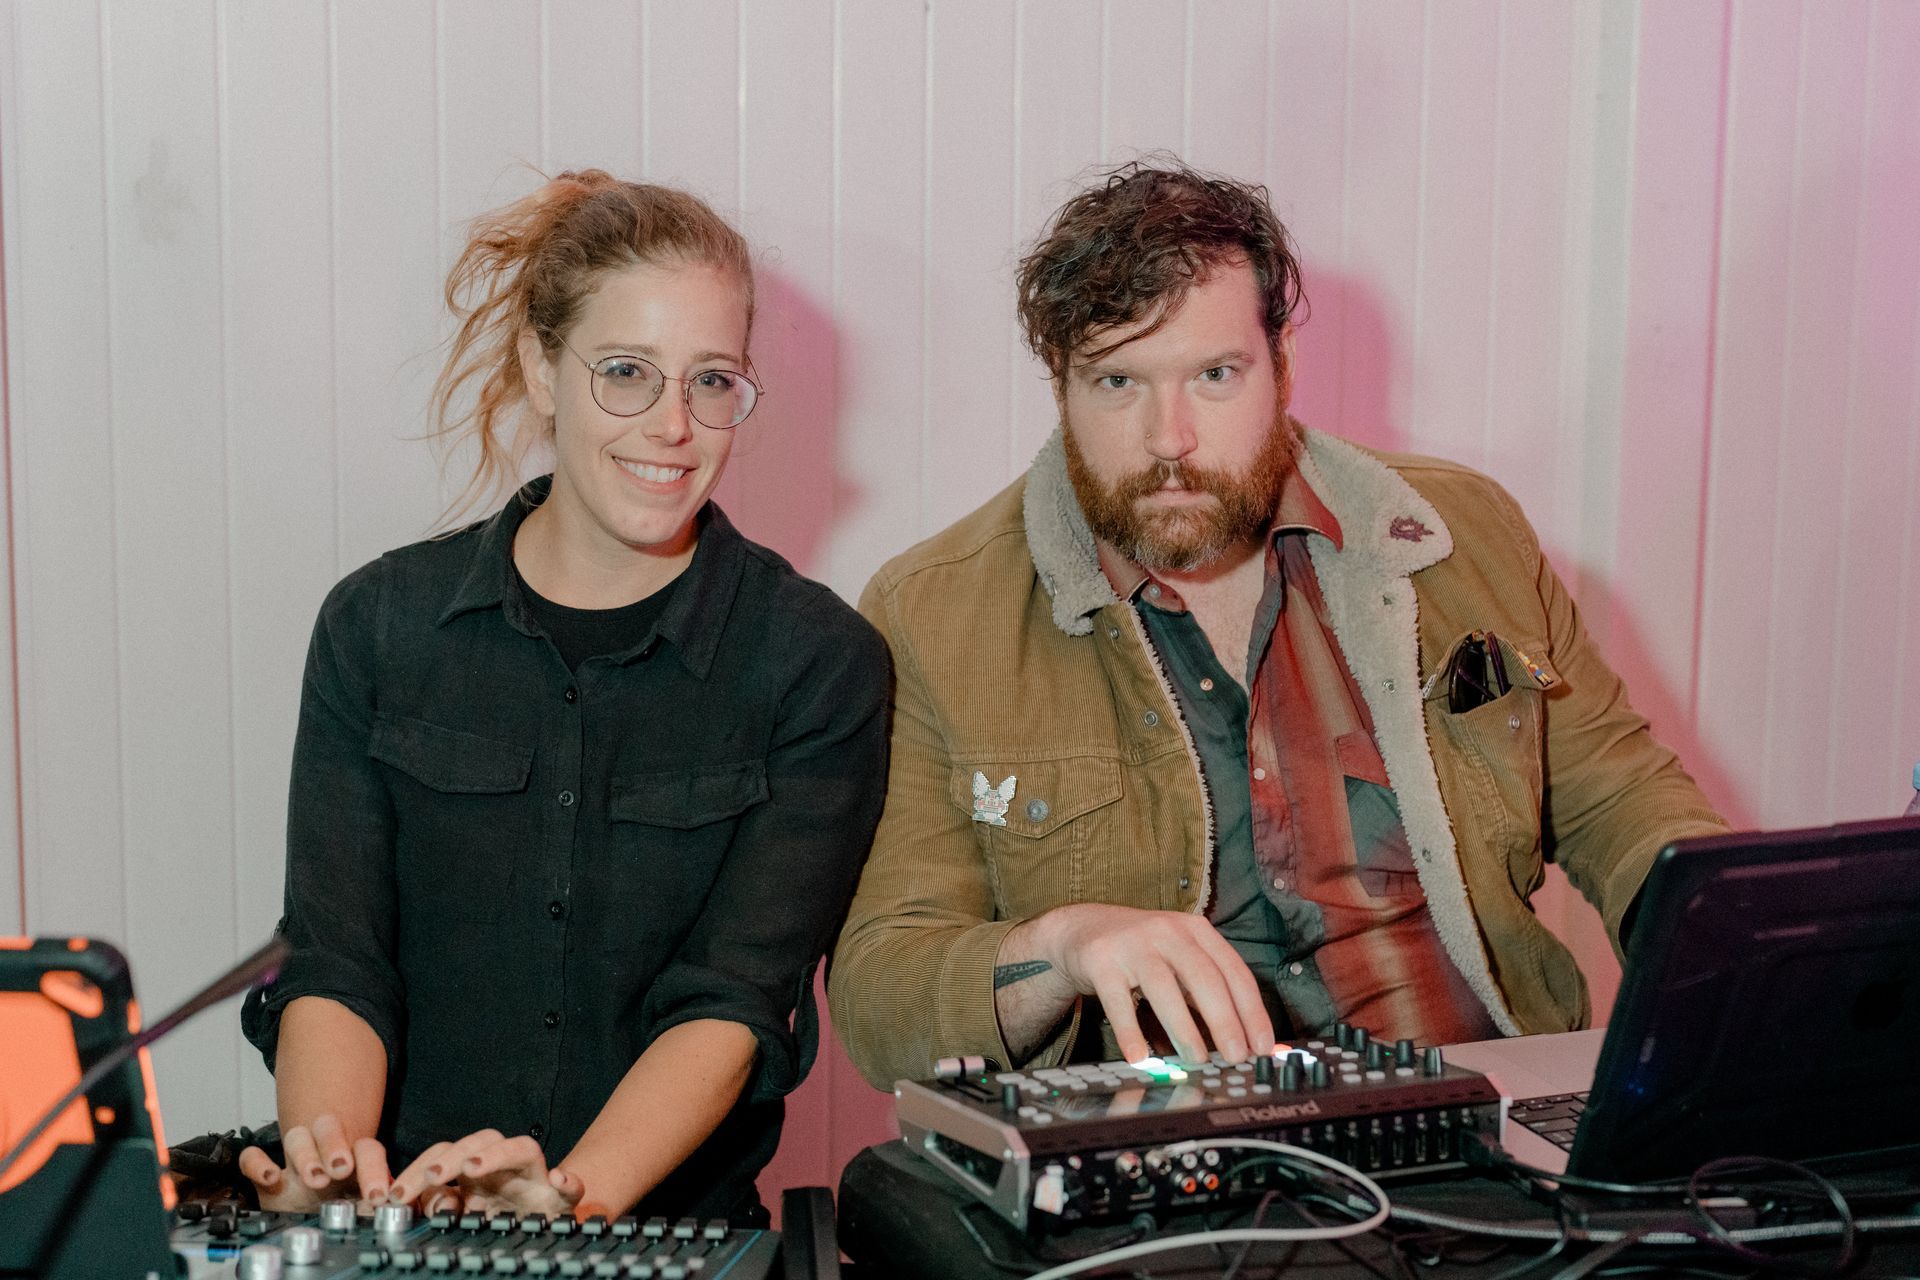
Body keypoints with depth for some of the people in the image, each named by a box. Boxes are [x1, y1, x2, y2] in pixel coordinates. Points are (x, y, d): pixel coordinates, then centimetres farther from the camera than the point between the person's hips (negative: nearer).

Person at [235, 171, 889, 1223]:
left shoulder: (819, 664, 0)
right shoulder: (379, 625, 6)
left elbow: (733, 1002, -8)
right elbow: (335, 964, 0)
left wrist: (578, 1197, -25)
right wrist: (330, 1162, -20)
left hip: (670, 1227, -1)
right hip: (393, 1243, 1)